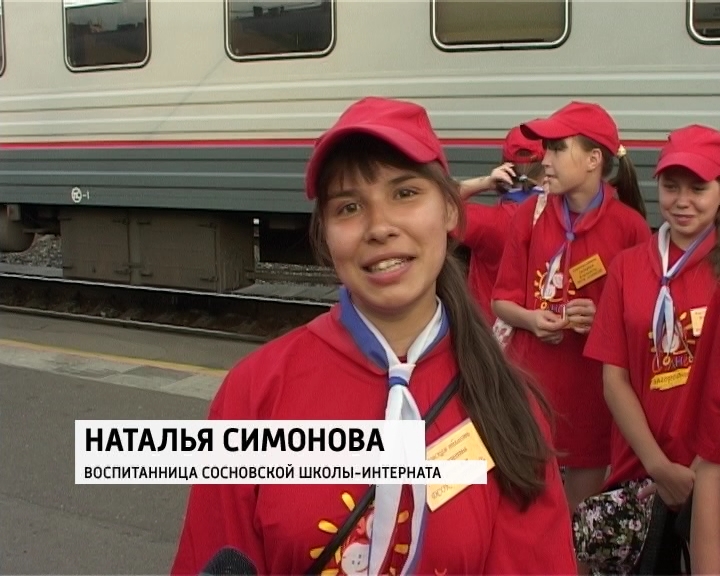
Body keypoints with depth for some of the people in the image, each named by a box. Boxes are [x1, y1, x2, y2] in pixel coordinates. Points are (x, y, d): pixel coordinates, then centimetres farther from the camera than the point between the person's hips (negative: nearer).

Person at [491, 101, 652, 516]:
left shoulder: (629, 226, -8)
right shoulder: (530, 215, 1)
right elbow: (502, 300, 6)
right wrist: (530, 319, -14)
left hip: (594, 385, -2)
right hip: (529, 378, 2)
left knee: (584, 510, 9)